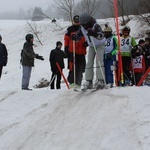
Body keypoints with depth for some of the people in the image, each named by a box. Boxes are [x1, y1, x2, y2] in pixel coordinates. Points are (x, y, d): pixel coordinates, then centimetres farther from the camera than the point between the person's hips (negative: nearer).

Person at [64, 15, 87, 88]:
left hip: (81, 52, 2)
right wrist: (66, 48, 1)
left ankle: (78, 83, 11)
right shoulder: (70, 29, 7)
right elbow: (66, 39, 9)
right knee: (72, 67, -13)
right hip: (72, 52, -2)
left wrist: (86, 43, -3)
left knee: (80, 68, 5)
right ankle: (72, 82, -12)